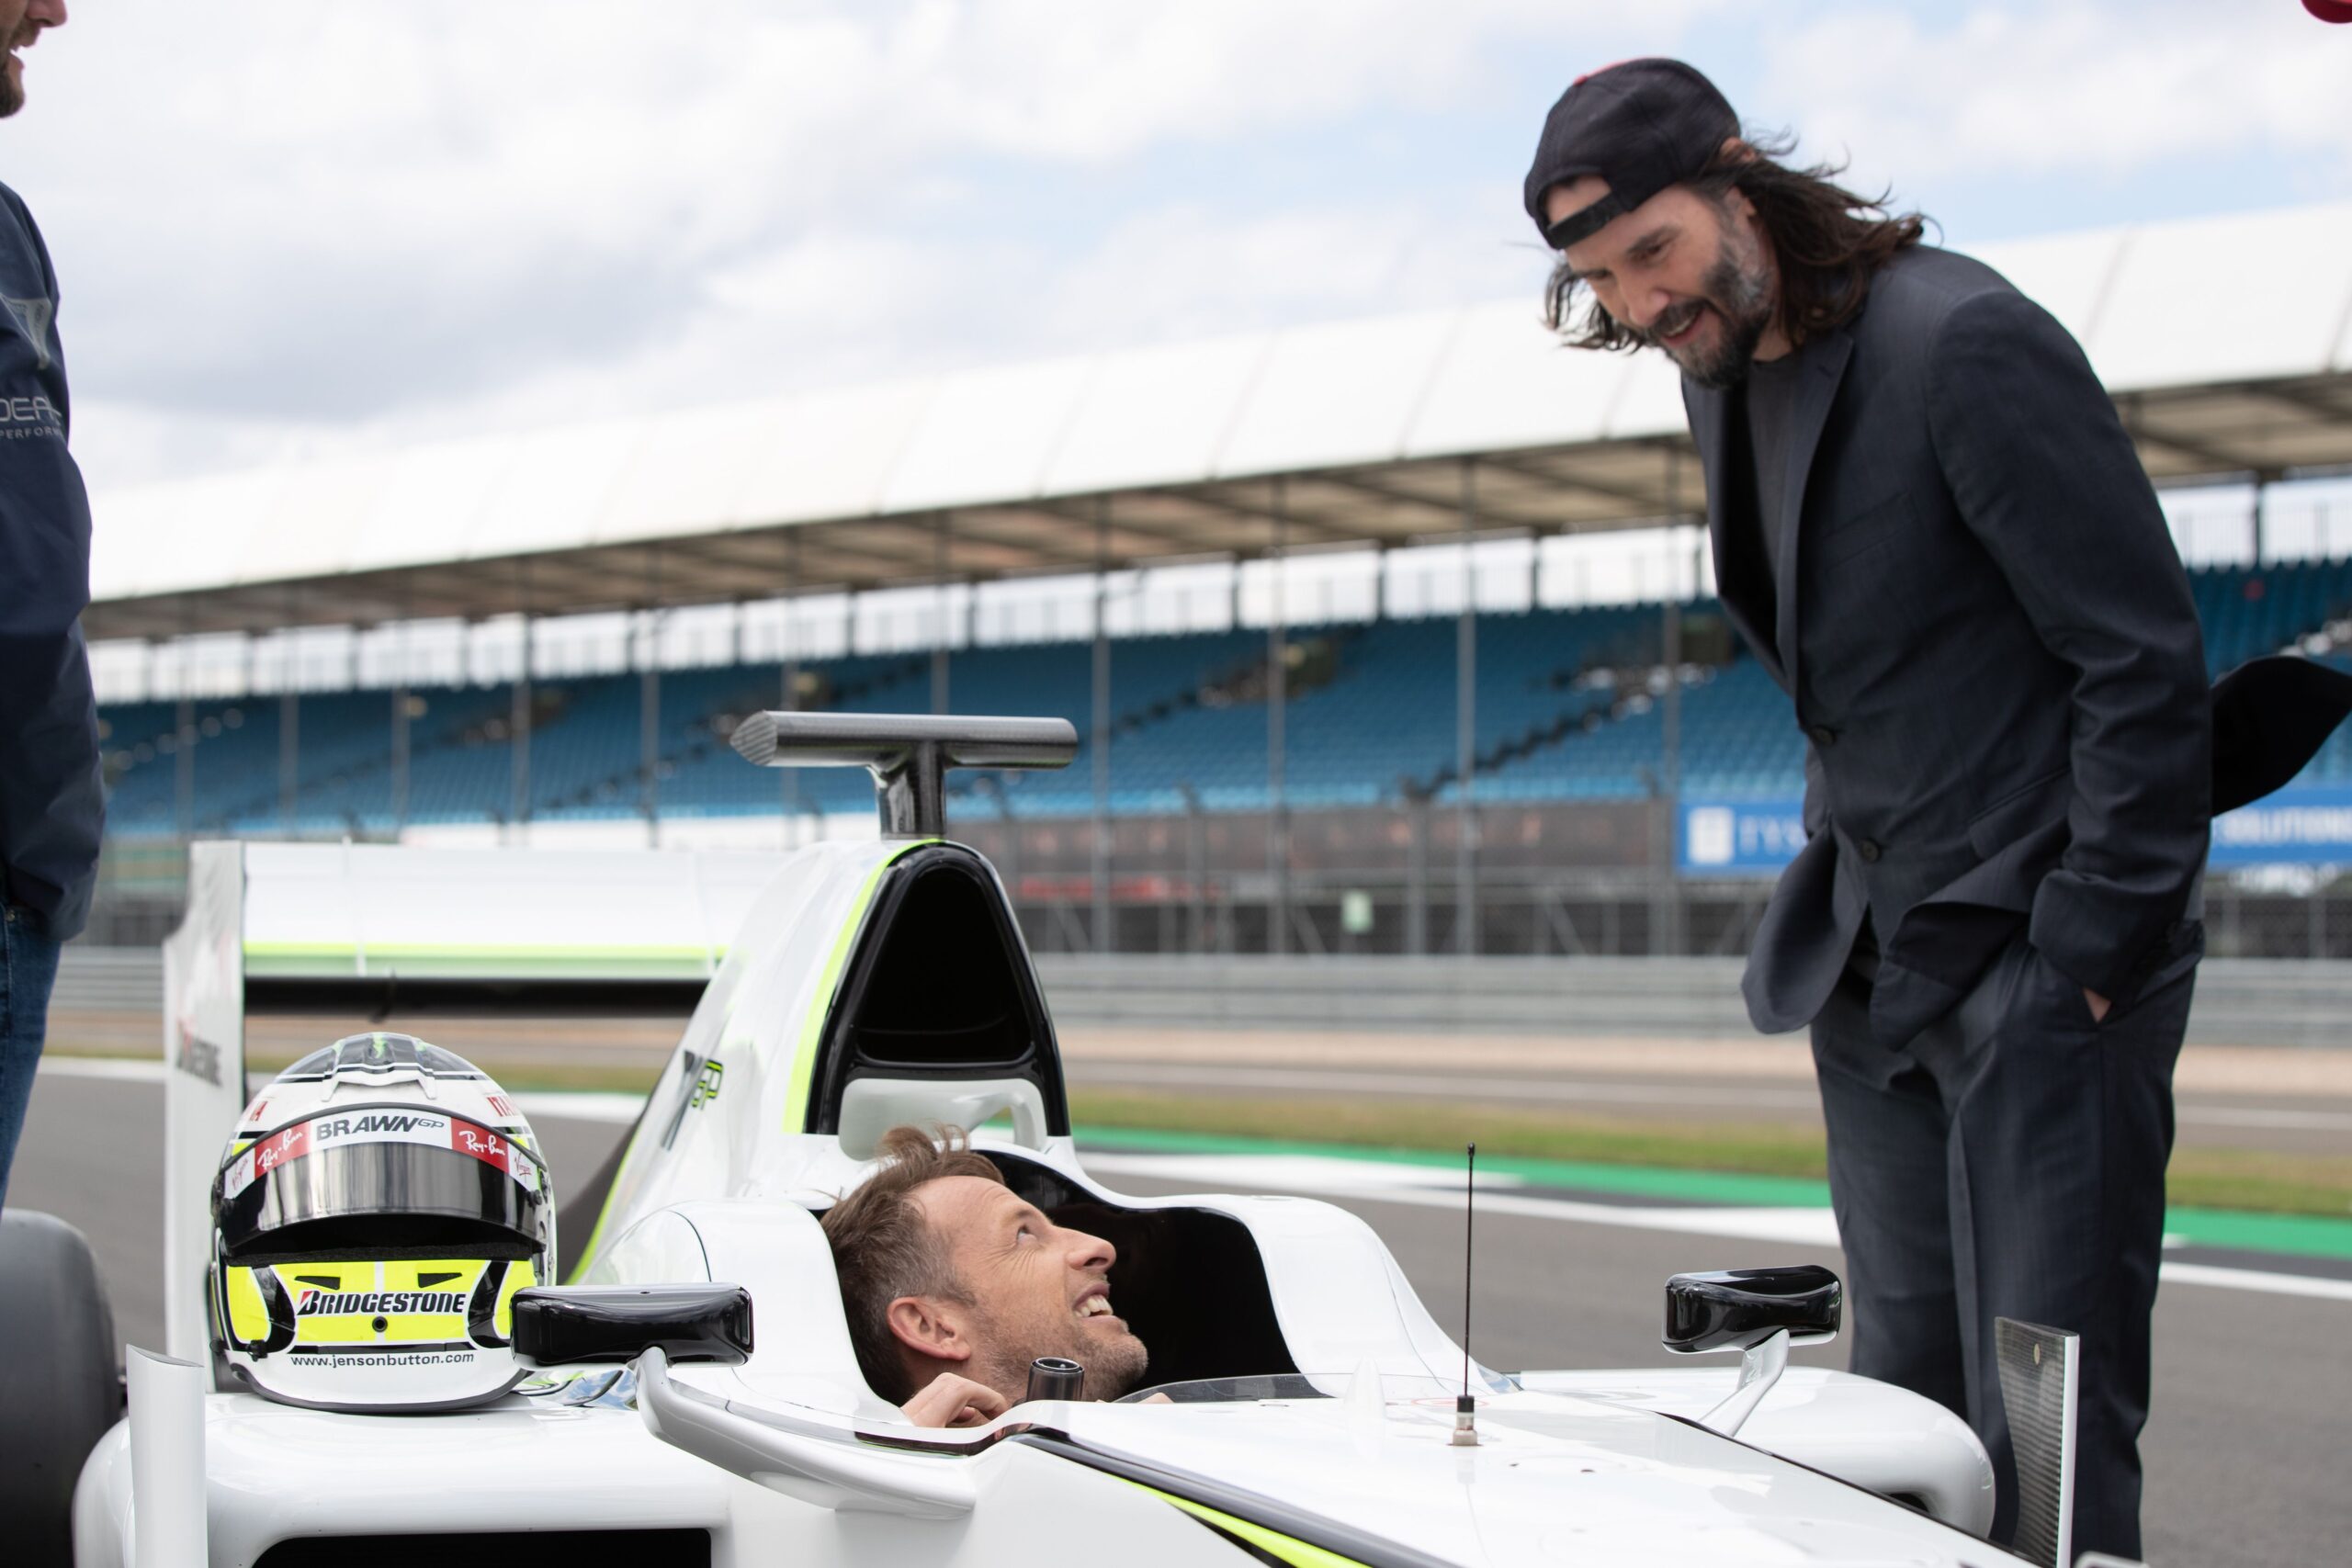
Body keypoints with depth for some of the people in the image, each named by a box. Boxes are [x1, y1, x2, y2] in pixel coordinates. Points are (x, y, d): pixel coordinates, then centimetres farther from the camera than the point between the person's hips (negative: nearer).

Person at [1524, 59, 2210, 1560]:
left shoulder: (1964, 341, -15)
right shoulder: (1725, 372, 10)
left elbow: (2149, 663, -16)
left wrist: (2090, 956, -16)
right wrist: (1843, 901, 10)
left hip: (2038, 952, -8)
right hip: (1879, 968, 8)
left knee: (2042, 1424, -8)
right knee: (1906, 1401, 9)